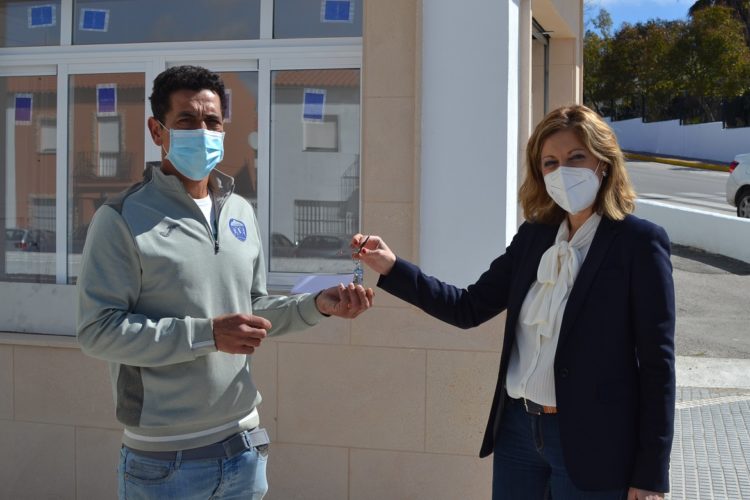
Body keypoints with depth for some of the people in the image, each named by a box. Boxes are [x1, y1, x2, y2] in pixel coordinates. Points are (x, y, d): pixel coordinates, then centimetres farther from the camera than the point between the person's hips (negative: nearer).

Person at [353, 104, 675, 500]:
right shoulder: (533, 235, 6)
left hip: (589, 443, -5)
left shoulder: (639, 242, -10)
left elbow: (658, 362, -11)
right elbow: (470, 308, 7)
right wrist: (392, 268, -5)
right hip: (517, 430, 5)